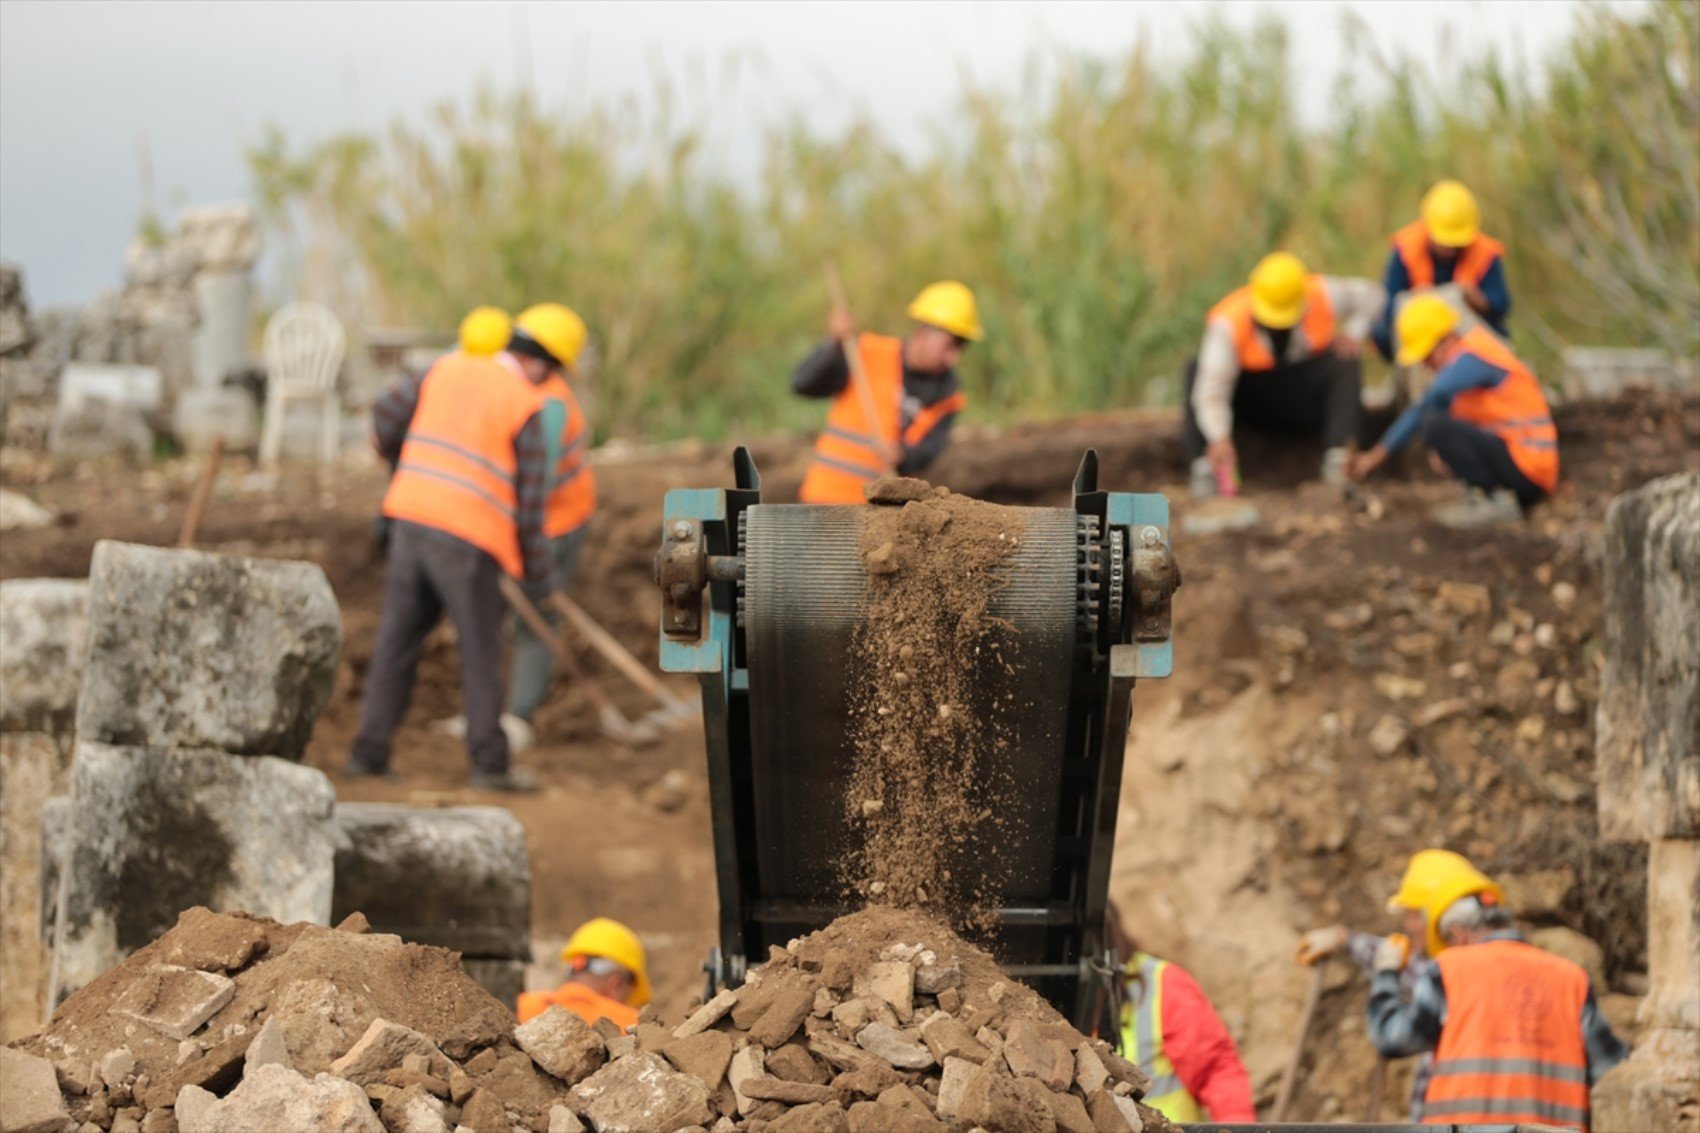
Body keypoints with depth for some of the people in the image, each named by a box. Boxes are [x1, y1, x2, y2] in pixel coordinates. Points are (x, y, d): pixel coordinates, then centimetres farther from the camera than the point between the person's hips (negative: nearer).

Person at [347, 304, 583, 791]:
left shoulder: (449, 369, 10)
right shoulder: (527, 409, -4)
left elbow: (387, 413, 11)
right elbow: (529, 496, -4)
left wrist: (398, 456, 33)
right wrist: (538, 570, 8)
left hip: (413, 519, 5)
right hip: (467, 539, -5)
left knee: (398, 639, 11)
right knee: (481, 649, 5)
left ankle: (370, 753, 10)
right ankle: (490, 763, 5)